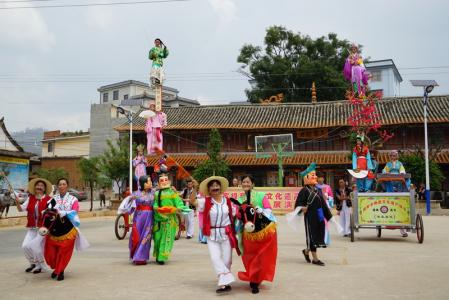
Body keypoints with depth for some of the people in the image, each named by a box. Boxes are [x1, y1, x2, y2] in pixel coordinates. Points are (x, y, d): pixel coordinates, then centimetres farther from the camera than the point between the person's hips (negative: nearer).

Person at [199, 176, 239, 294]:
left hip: (226, 233, 1)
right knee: (215, 258, -11)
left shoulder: (227, 201, 1)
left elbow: (235, 213, 12)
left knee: (226, 259, 6)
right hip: (212, 234, -1)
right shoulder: (206, 202, -4)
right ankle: (225, 282, -9)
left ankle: (224, 282, 23)